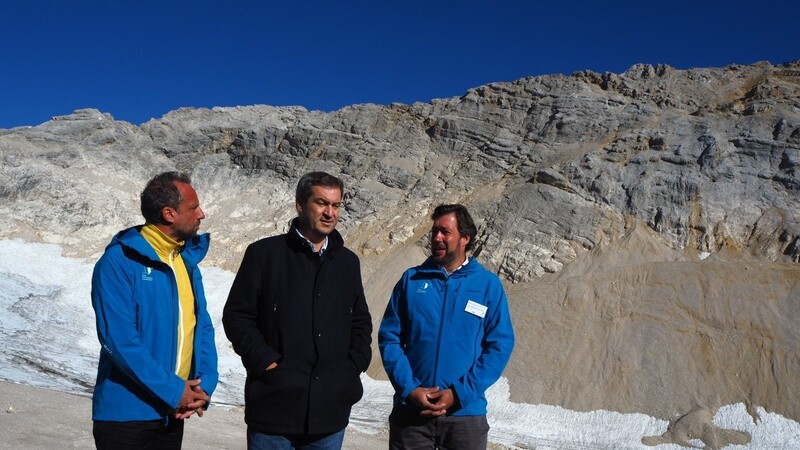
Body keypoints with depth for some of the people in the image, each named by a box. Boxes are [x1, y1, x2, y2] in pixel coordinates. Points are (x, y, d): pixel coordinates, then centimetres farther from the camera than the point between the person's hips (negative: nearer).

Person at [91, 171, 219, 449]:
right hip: (126, 414, -6)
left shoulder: (187, 260, 6)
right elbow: (120, 339, -21)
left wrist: (205, 385, -7)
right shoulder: (118, 262, -15)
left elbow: (203, 326, 6)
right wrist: (174, 391, -19)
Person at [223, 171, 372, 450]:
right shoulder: (264, 253, -1)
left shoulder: (348, 262, 12)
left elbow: (361, 322, 20)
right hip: (273, 405, -3)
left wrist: (354, 366, 6)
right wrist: (264, 361, -11)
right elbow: (236, 315, -2)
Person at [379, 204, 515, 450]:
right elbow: (389, 336, 0)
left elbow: (500, 345, -3)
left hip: (465, 413, 0)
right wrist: (409, 389, -12)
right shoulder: (412, 279, 3)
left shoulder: (489, 284, 0)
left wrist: (459, 393, -11)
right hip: (410, 411, 1)